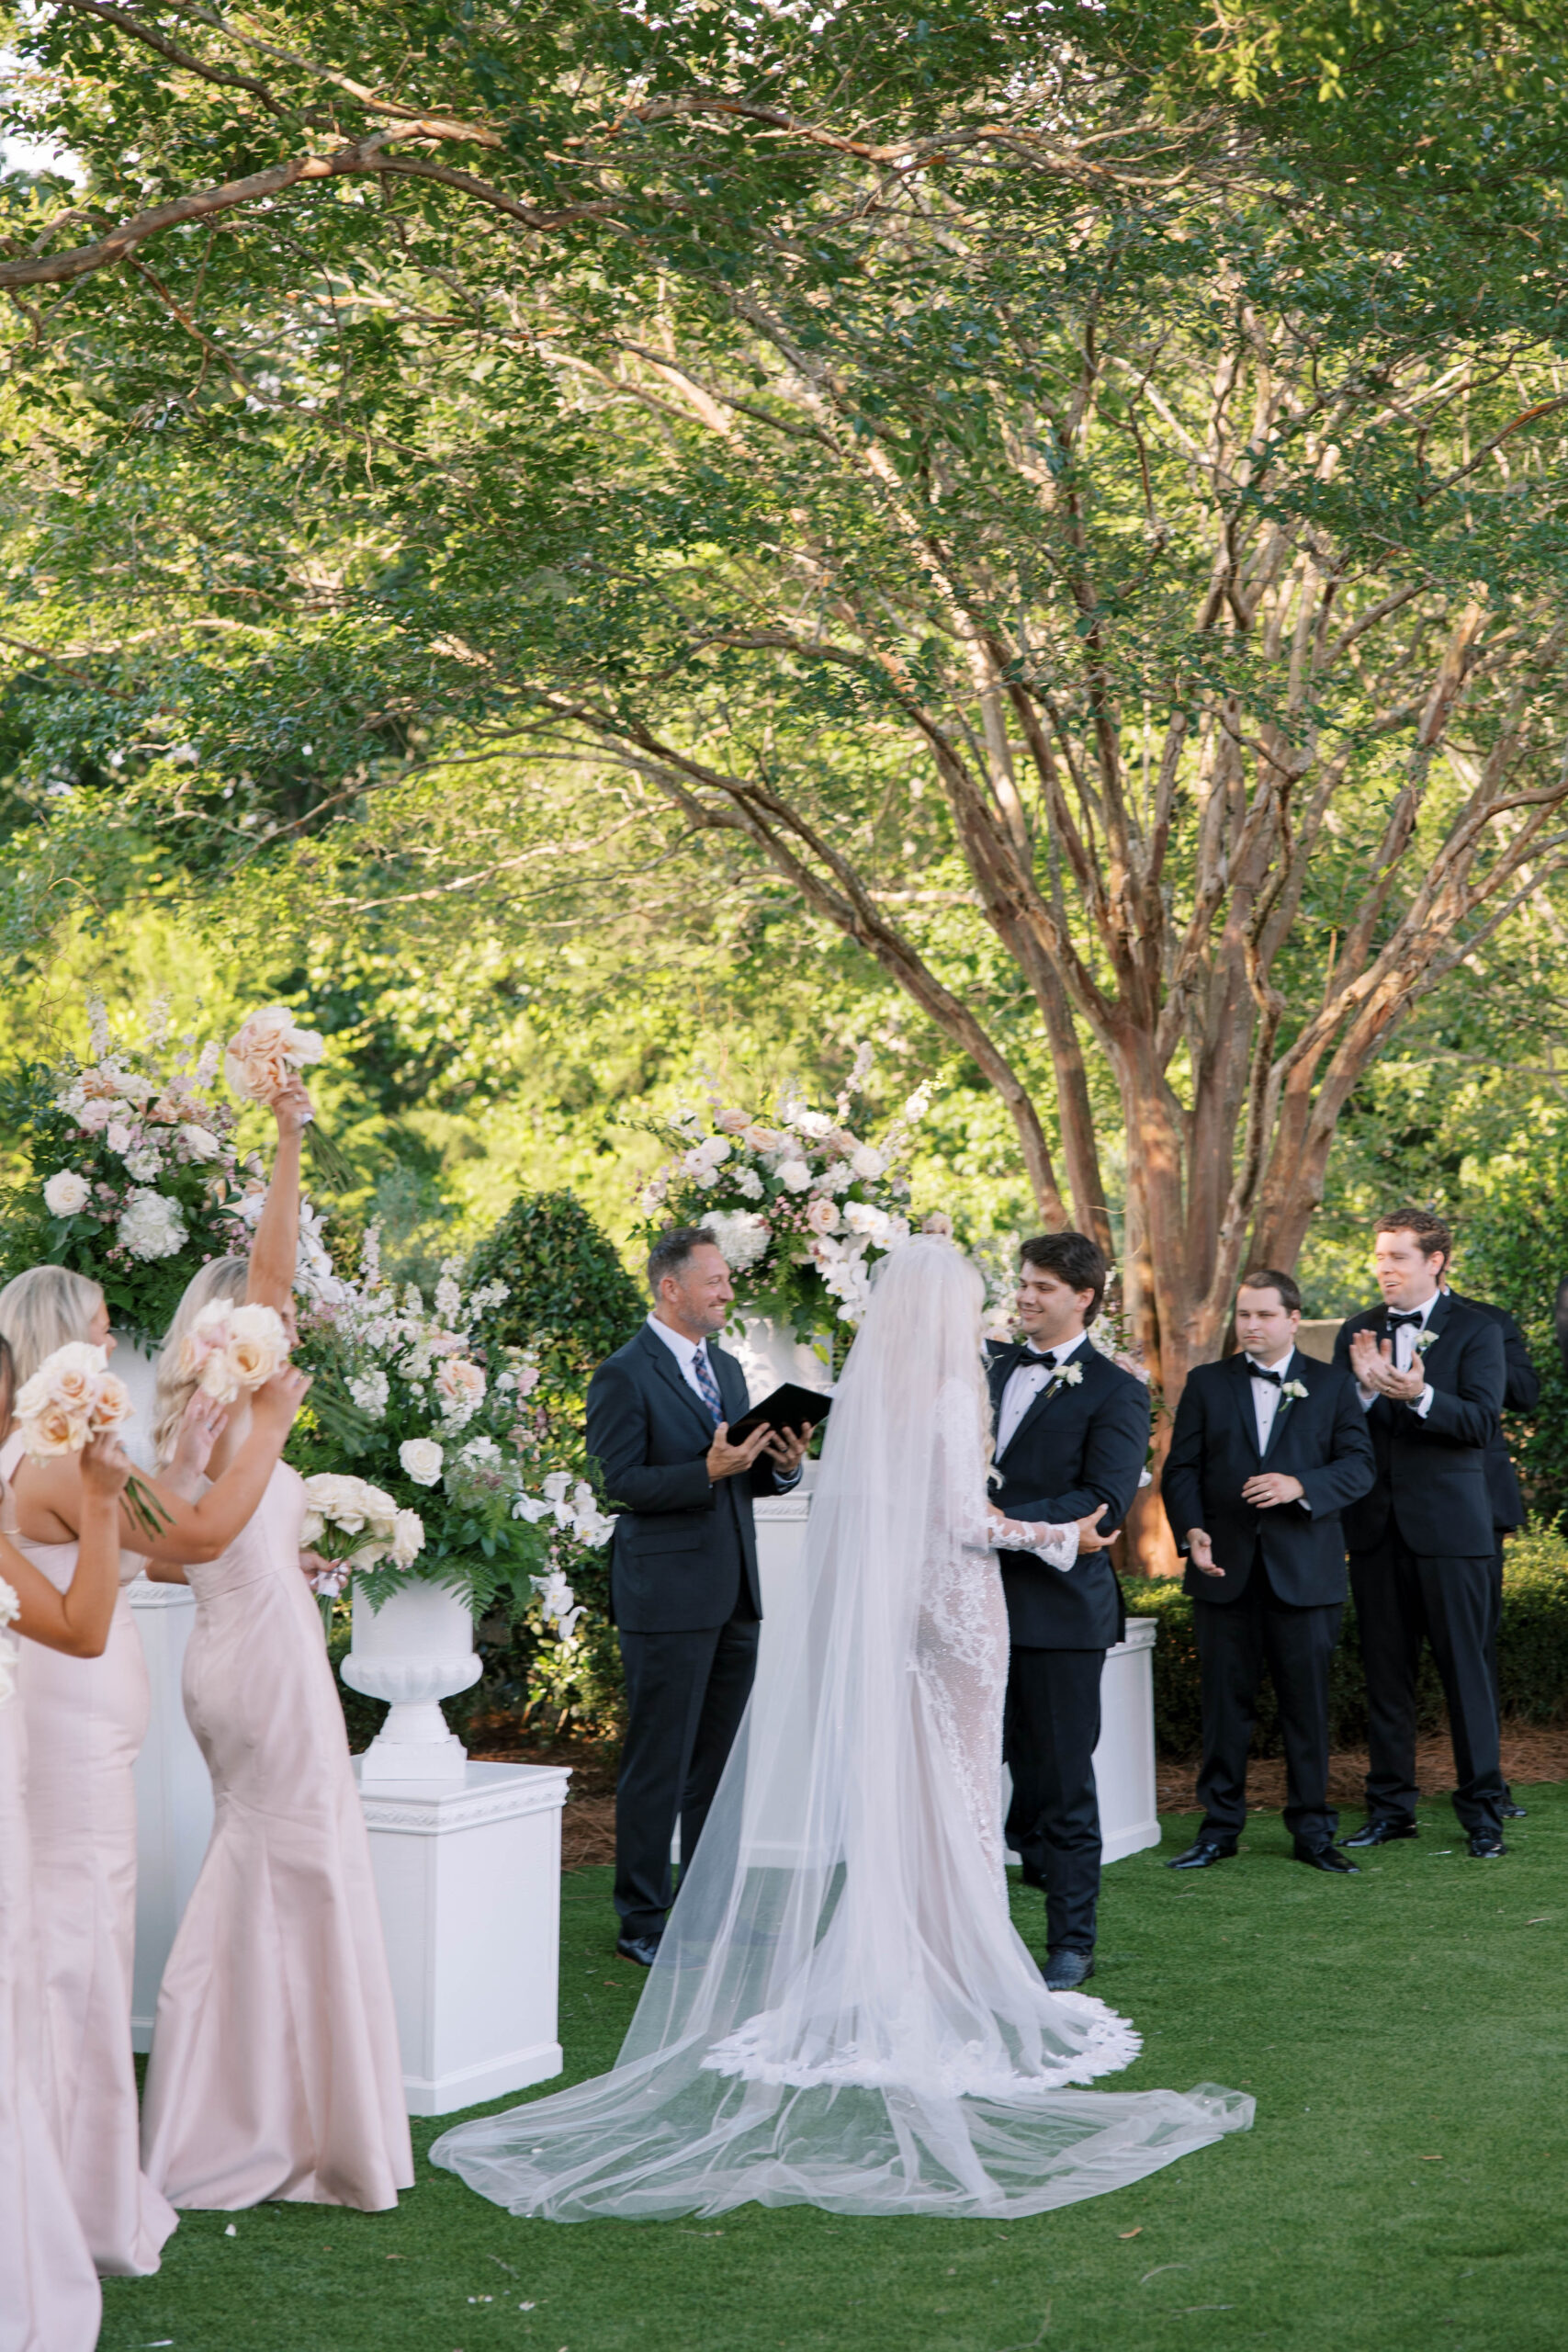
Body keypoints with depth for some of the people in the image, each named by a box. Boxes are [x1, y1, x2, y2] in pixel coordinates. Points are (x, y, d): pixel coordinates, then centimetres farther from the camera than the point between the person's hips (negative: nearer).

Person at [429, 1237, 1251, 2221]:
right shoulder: (951, 1394, -14)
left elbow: (850, 1507, 8)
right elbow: (964, 1521, -16)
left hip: (872, 1606, 6)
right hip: (953, 1607, -6)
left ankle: (891, 1978, 17)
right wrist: (1044, 1532, -1)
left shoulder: (863, 1391, 4)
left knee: (887, 1788, 11)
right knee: (954, 1790, 2)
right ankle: (957, 1980, 8)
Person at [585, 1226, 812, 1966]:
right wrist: (709, 1470, -24)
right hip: (666, 1599, -8)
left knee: (719, 1763, 14)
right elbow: (617, 1483, -17)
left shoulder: (726, 1368, 16)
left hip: (733, 1598, 8)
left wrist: (781, 1464, -3)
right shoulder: (624, 1376, -10)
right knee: (658, 1767, -2)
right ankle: (643, 1924, 7)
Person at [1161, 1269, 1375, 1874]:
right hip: (1225, 1568, 1)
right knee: (1224, 1701, 4)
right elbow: (1181, 1468, 6)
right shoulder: (1206, 1383, 10)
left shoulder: (1332, 1386, 7)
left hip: (1305, 1569, -1)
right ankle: (1219, 1826, 13)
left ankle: (1312, 1829, 13)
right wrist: (1191, 1531, -11)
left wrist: (1300, 1485, -17)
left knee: (1307, 1702, 3)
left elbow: (1359, 1466, -1)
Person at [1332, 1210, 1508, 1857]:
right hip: (1376, 1524, 4)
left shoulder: (1476, 1331, -1)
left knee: (1465, 1668, -2)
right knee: (1384, 1672, 9)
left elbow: (1480, 1422, -12)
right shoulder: (1357, 1332, 10)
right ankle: (1390, 1805, 17)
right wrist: (1367, 1388, -17)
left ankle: (1482, 1809, 6)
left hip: (1448, 1523, -4)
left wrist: (1419, 1396, -28)